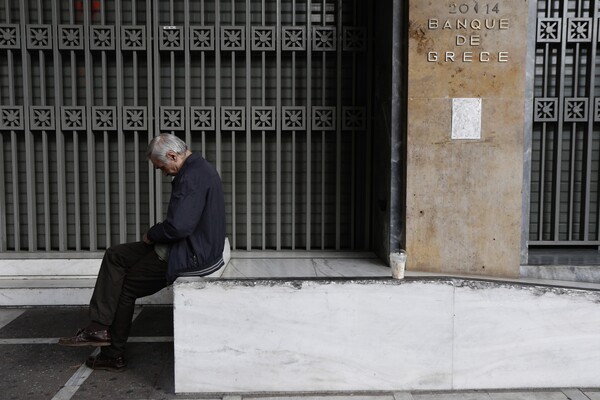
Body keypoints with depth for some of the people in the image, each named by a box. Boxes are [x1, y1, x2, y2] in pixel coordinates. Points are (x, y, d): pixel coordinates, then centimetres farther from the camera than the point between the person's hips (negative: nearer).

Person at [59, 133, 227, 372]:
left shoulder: (192, 175, -22)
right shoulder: (196, 168, 12)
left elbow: (178, 226, -29)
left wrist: (151, 235, -10)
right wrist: (155, 235, 7)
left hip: (193, 256, -10)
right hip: (192, 246, 10)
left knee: (127, 286, 3)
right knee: (115, 256, 9)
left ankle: (113, 354, 21)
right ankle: (99, 327, 8)